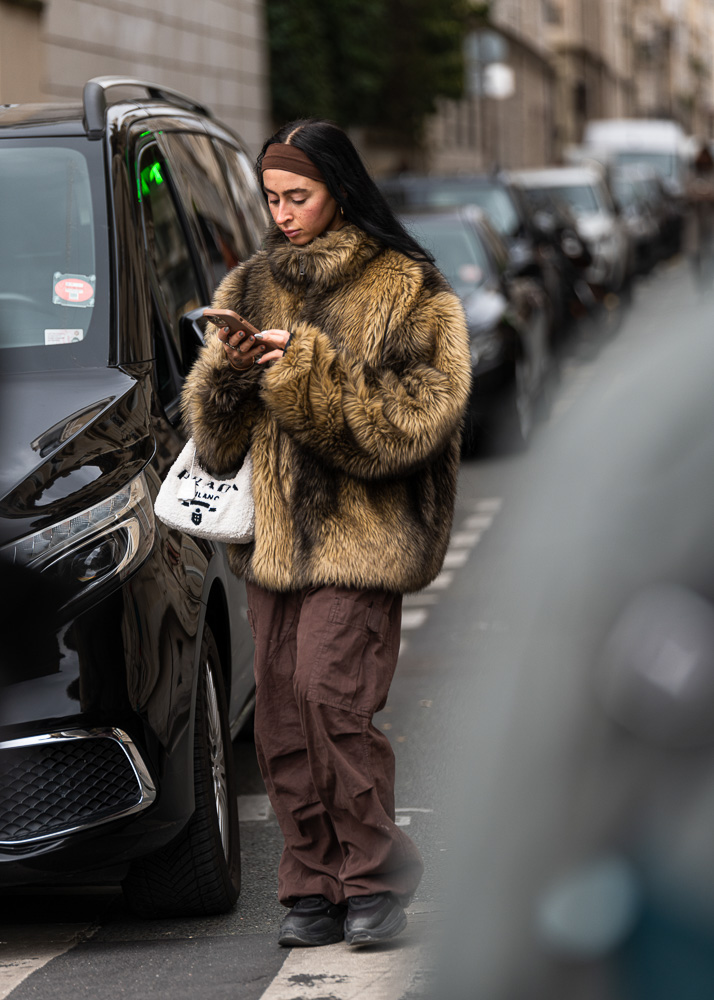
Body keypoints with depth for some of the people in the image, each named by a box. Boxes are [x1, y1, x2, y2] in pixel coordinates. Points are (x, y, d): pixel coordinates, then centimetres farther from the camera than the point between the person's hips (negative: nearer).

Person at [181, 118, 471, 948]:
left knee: (329, 691, -16)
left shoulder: (407, 293, -2)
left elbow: (419, 412, -12)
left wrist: (311, 370, -18)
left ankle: (372, 873, -3)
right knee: (282, 713, 3)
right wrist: (225, 372, -6)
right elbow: (212, 432, 16)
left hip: (361, 532, -6)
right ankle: (314, 891, 11)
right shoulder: (249, 286, 15)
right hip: (272, 530, 6)